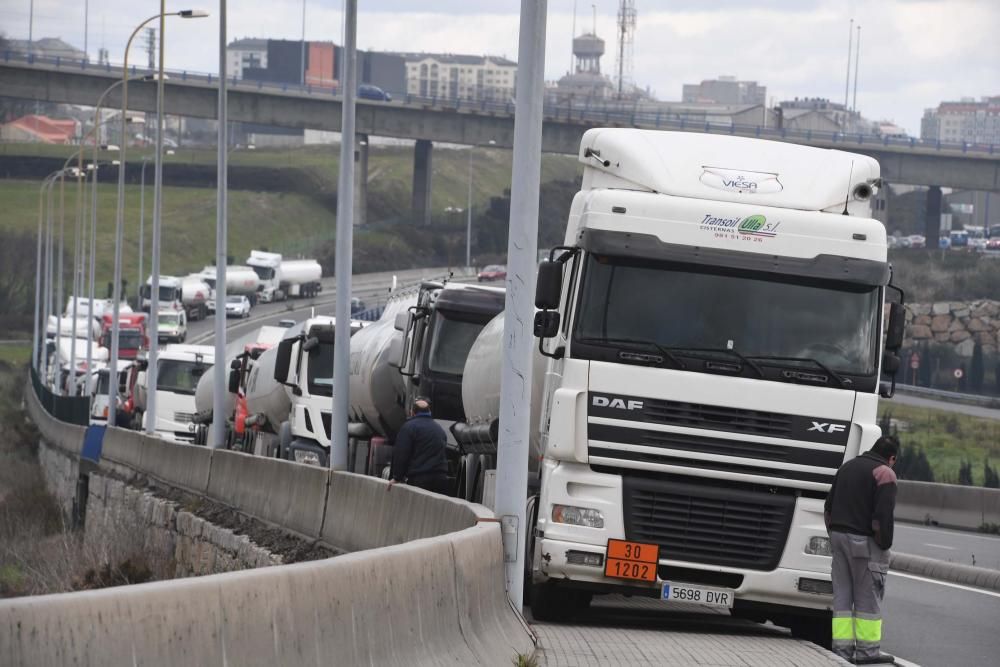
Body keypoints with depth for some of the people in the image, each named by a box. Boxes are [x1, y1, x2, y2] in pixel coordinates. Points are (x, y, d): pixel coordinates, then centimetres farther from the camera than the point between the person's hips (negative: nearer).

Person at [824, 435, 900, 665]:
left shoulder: (848, 467, 16)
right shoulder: (884, 474, -9)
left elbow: (829, 507, 18)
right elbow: (883, 515, -17)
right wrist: (884, 545, -8)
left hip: (839, 535, 7)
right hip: (865, 542, -7)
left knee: (842, 595, 8)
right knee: (868, 597, -2)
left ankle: (842, 647, 5)